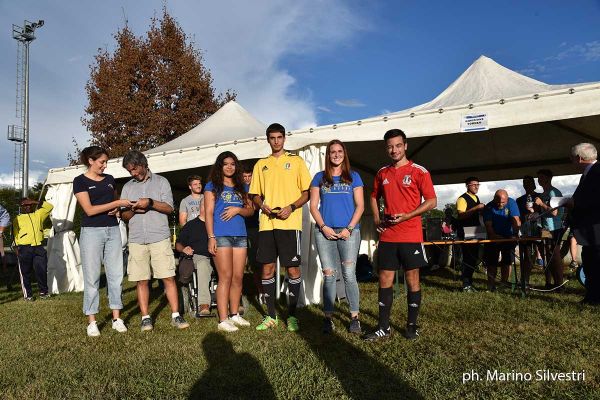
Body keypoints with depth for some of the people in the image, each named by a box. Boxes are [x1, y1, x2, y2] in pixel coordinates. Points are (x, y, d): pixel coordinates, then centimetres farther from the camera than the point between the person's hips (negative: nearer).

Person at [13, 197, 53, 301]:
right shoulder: (17, 219, 9)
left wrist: (38, 203, 2)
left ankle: (43, 291, 11)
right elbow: (15, 234, 4)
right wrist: (17, 247, -6)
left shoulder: (38, 215, 18)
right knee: (25, 273, 3)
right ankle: (28, 294, 12)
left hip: (38, 247, 2)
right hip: (24, 248, -2)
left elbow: (50, 207, 12)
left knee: (42, 270, -1)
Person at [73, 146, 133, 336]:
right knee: (92, 277, 0)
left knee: (116, 275, 3)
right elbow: (89, 210, -11)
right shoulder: (80, 181, -2)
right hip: (91, 231, -4)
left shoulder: (110, 179, 12)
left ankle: (117, 318, 10)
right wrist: (117, 203, -14)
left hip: (113, 230, 5)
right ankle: (91, 322, 8)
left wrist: (116, 209, 2)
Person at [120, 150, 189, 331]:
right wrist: (133, 210, -6)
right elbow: (123, 216, 15)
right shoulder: (127, 187, 17)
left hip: (160, 238, -3)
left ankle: (176, 316, 1)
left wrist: (150, 202, -15)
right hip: (136, 240, 3)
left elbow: (169, 208, 1)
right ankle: (146, 318, 12)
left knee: (168, 277, -5)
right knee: (141, 280, 3)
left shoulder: (161, 182, 9)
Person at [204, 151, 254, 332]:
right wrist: (211, 237, -11)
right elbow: (208, 213, -2)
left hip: (240, 235, 5)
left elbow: (250, 210, 15)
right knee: (225, 277, -7)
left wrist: (237, 209, -6)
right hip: (221, 236, -5)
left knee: (238, 277, 6)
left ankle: (235, 314, 18)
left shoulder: (242, 187, 18)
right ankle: (223, 319, -2)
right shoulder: (213, 185, 6)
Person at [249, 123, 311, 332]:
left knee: (293, 269, -1)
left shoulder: (296, 161, 7)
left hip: (290, 223, -3)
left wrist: (291, 207, -13)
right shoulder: (261, 164, 16)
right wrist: (263, 205, -4)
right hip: (266, 224, 3)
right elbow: (255, 194, 17)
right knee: (267, 269, 5)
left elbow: (307, 192, 3)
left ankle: (292, 315, 13)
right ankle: (271, 316, 17)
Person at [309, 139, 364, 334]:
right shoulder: (319, 177, 11)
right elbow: (313, 206, 8)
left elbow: (360, 206, 5)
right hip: (324, 232, 1)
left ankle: (354, 318, 7)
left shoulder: (353, 177, 10)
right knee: (329, 276, 3)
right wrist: (323, 227, -7)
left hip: (349, 231, -1)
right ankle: (328, 318, 10)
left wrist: (349, 229, -7)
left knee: (349, 275, -3)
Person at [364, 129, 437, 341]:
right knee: (384, 280, 5)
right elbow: (374, 197, 24)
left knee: (412, 279, 5)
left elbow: (431, 201, -4)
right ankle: (384, 327, 14)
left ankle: (412, 325, 20)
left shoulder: (419, 171, -3)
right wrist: (376, 219, 7)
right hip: (387, 236, 4)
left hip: (411, 235, -4)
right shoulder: (382, 173, 11)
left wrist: (406, 216, -15)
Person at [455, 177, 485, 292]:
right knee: (467, 259, -6)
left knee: (474, 258, 12)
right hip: (465, 233, -9)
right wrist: (476, 208, -28)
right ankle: (466, 285, 0)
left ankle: (468, 281, 21)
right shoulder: (462, 199, -11)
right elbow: (461, 215, -23)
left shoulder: (476, 198, 16)